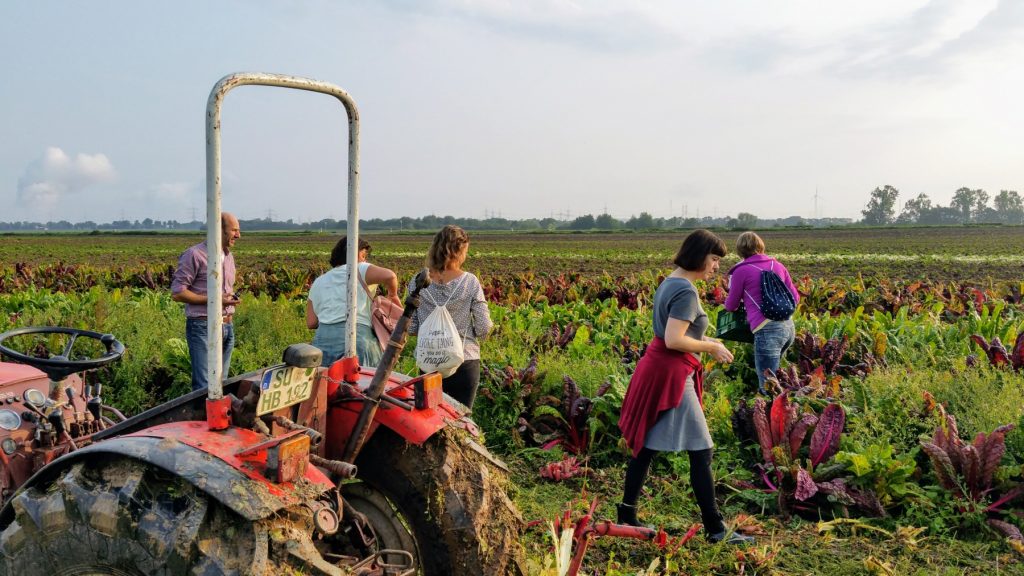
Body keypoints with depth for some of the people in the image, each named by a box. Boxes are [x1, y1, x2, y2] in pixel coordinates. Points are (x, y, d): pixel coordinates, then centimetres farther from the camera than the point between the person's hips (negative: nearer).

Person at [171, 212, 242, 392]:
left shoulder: (229, 256, 15)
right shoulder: (195, 254, -9)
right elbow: (177, 293, -12)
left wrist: (232, 296, 8)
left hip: (227, 327, 8)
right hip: (203, 327, -8)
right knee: (204, 386, -9)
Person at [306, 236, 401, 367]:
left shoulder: (318, 282, 19)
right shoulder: (359, 270, 5)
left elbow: (311, 323, 12)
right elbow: (389, 276, -13)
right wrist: (393, 294, 5)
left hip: (323, 340, 5)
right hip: (358, 337, -5)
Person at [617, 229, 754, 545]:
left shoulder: (670, 282, 12)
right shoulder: (686, 291, -18)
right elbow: (673, 341, -23)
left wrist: (707, 341, 13)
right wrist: (711, 348, -11)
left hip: (657, 368, 10)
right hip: (671, 375, -10)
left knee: (647, 446, 15)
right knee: (701, 452, -3)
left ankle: (627, 514, 23)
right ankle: (715, 528, 5)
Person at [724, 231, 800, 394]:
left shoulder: (741, 271, 0)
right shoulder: (777, 265, 14)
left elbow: (731, 306, 13)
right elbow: (795, 297, 21)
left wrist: (727, 303, 36)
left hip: (767, 329, -7)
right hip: (788, 326, 7)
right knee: (772, 375, 24)